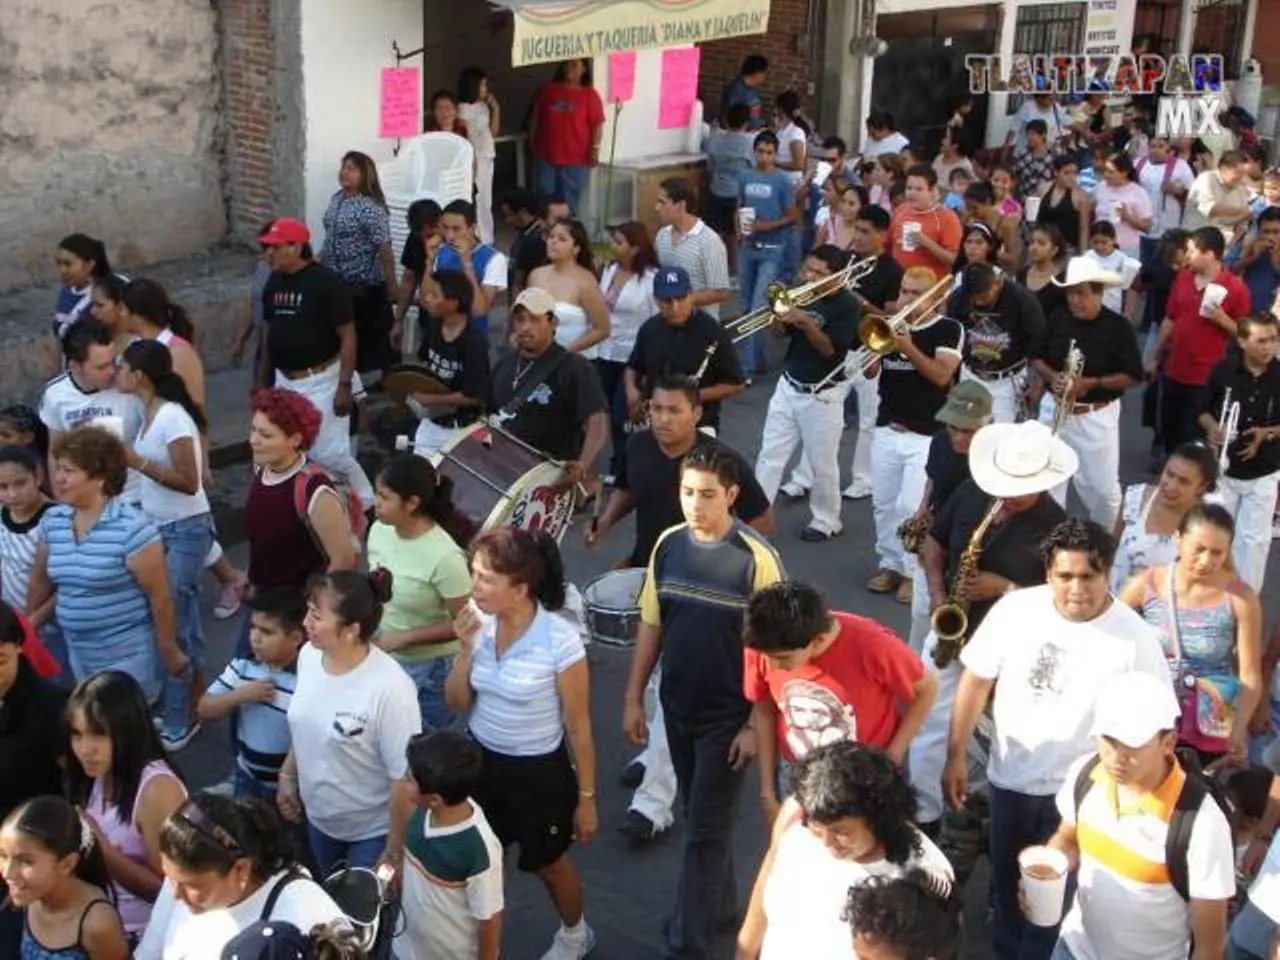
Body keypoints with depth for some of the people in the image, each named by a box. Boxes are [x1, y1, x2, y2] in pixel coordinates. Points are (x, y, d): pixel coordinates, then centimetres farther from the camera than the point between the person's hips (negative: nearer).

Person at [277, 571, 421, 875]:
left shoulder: (389, 689, -33)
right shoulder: (308, 656, -12)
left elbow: (404, 778, -25)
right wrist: (287, 776, 13)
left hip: (373, 832, -6)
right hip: (319, 818, 6)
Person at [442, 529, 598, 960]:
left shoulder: (560, 640, -26)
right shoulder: (480, 625, -12)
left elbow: (579, 727, -16)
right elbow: (457, 705, -2)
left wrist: (586, 798, -8)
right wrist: (466, 650, -19)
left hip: (539, 771, -4)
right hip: (482, 761, 4)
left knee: (548, 864, 20)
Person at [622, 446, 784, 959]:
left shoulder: (757, 559, -19)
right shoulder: (668, 544, -3)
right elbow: (650, 625, 6)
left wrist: (755, 724, -15)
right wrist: (633, 697, 6)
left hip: (729, 715, -5)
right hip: (677, 708, 5)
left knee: (705, 829, 1)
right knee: (699, 816, 21)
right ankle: (718, 900, 42)